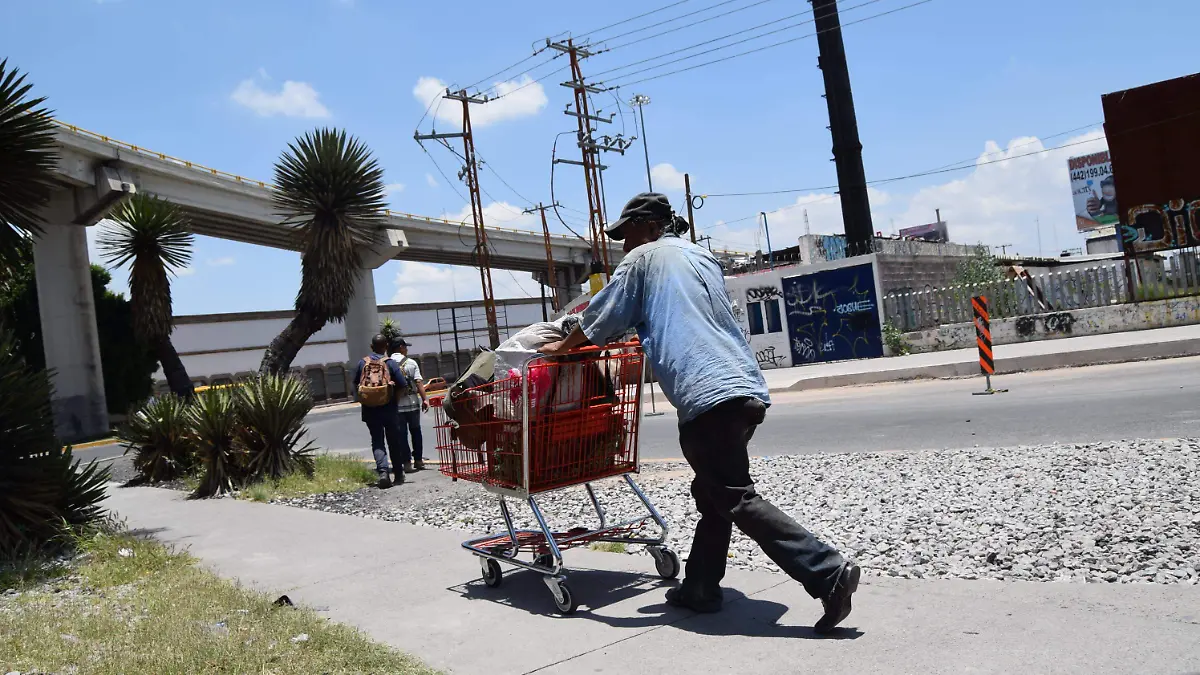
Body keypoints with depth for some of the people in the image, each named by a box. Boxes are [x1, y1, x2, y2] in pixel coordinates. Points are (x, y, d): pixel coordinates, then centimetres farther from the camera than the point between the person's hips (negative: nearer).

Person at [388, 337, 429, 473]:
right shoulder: (411, 363, -2)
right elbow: (419, 382, -9)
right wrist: (425, 399, -8)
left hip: (395, 405, 0)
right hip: (412, 403, 0)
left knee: (402, 434, 4)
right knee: (415, 431, 14)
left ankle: (407, 463, 0)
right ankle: (418, 460, 18)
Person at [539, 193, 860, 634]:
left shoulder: (644, 257, 7)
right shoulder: (703, 257, 26)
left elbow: (604, 317, 11)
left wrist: (562, 346, 27)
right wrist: (645, 334, 48)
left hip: (706, 394, -9)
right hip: (747, 388, 9)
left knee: (737, 501, -9)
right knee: (711, 493, 17)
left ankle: (828, 572, -16)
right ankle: (700, 587, 23)